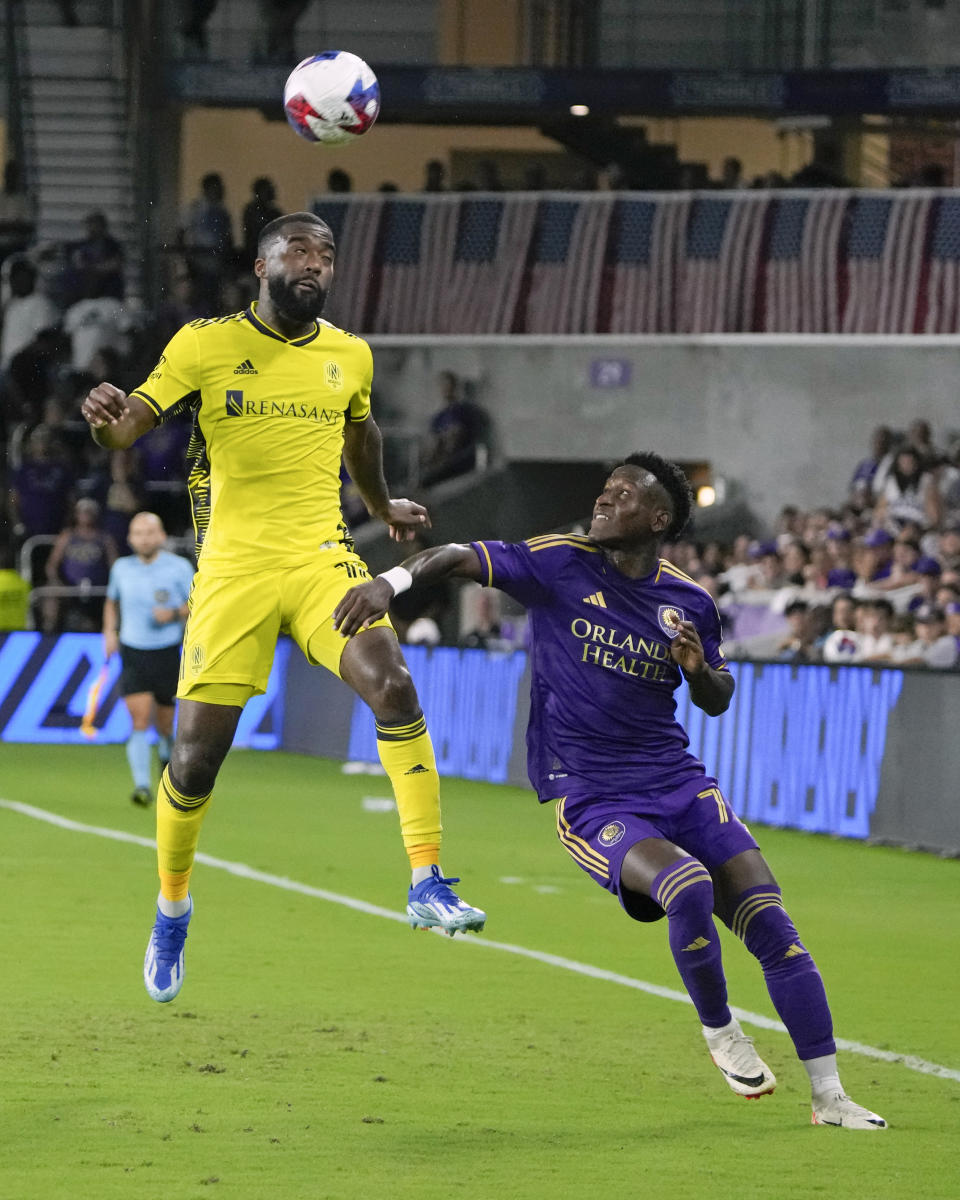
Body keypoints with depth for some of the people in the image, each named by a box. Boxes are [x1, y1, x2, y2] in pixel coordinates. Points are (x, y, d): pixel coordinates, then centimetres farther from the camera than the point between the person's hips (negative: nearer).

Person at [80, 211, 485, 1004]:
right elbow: (128, 429, -7)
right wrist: (105, 419, -31)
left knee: (393, 685, -24)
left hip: (322, 558, 2)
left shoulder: (350, 357, 9)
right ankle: (172, 906, 25)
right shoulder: (205, 345, -2)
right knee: (197, 756, -2)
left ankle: (428, 885, -22)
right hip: (233, 567, -2)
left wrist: (384, 508, 43)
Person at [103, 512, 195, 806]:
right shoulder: (121, 568, 5)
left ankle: (166, 757, 43)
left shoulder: (179, 567, -3)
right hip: (132, 653, 1)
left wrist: (174, 614, -18)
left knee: (164, 725, 8)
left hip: (167, 654, -1)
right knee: (140, 721, -16)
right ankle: (142, 786, -22)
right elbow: (112, 600, 24)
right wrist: (110, 631, 9)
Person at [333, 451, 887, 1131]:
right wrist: (393, 581, -27)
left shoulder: (689, 603, 6)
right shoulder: (561, 564, -2)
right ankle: (719, 1032, -2)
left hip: (679, 783, 4)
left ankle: (830, 1098, 1)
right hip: (591, 803, -4)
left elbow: (718, 700, 19)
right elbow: (463, 558, -9)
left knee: (770, 922, -8)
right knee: (689, 889, -30)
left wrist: (701, 670, -5)